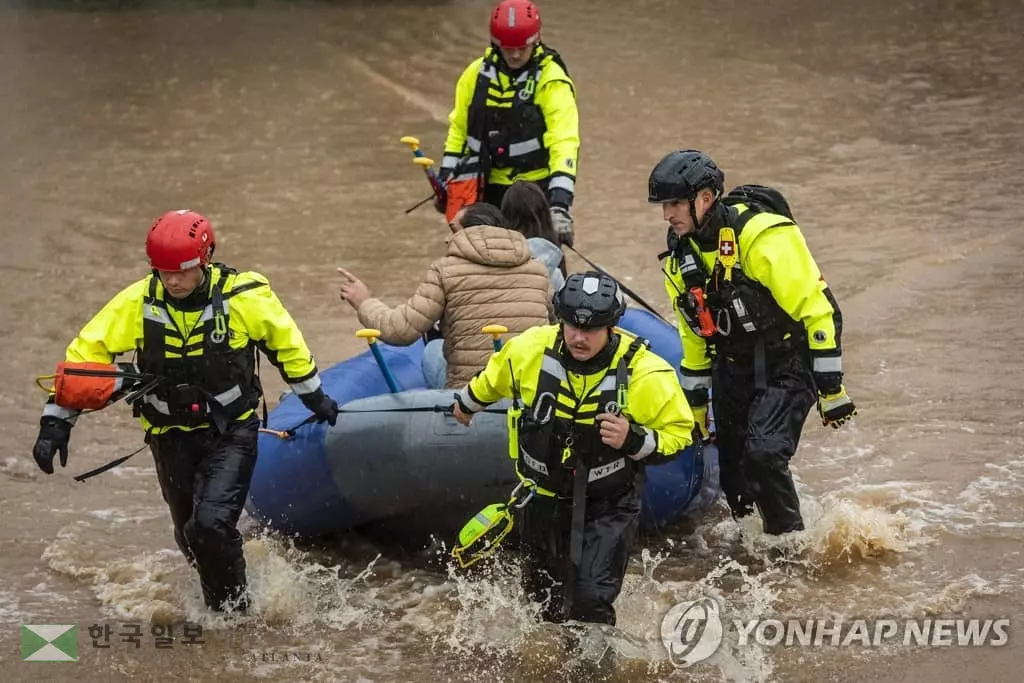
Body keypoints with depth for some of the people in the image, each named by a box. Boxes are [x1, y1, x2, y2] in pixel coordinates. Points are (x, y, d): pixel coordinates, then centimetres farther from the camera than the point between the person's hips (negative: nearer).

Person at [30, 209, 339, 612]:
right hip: (171, 438, 3)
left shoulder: (244, 296, -16)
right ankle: (217, 605, 42)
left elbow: (285, 343, 1)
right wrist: (56, 421, -14)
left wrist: (315, 398, 13)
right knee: (192, 537, 14)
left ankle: (235, 609, 1)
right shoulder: (137, 303, -14)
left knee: (212, 526, -21)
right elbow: (86, 354, -9)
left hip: (231, 432, -3)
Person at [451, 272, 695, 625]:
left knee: (590, 602, -18)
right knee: (544, 600, 22)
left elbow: (677, 433, -13)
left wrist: (635, 440, -33)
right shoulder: (528, 350, -18)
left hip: (608, 504, -4)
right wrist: (466, 402, 26)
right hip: (543, 496, 4)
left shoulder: (644, 373, -25)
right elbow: (493, 378, 7)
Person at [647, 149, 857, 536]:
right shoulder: (680, 256, 5)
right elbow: (694, 335, 19)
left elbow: (818, 310, -18)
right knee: (735, 481, 4)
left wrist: (831, 388, -17)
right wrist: (695, 405, 21)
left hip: (785, 367, -7)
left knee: (764, 454, -25)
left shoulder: (761, 236, -20)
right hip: (732, 372, 7)